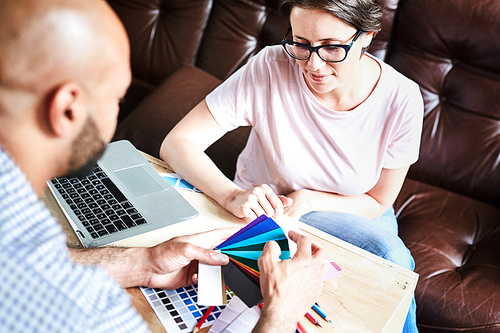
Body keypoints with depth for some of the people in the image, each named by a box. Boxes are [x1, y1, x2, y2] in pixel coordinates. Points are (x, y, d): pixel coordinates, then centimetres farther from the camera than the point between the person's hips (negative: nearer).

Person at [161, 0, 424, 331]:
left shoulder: (402, 99, -19)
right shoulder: (269, 69, -24)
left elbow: (378, 203, -8)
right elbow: (177, 143, -22)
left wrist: (308, 199, -24)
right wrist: (232, 196, -39)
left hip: (354, 214, 3)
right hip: (265, 208, -2)